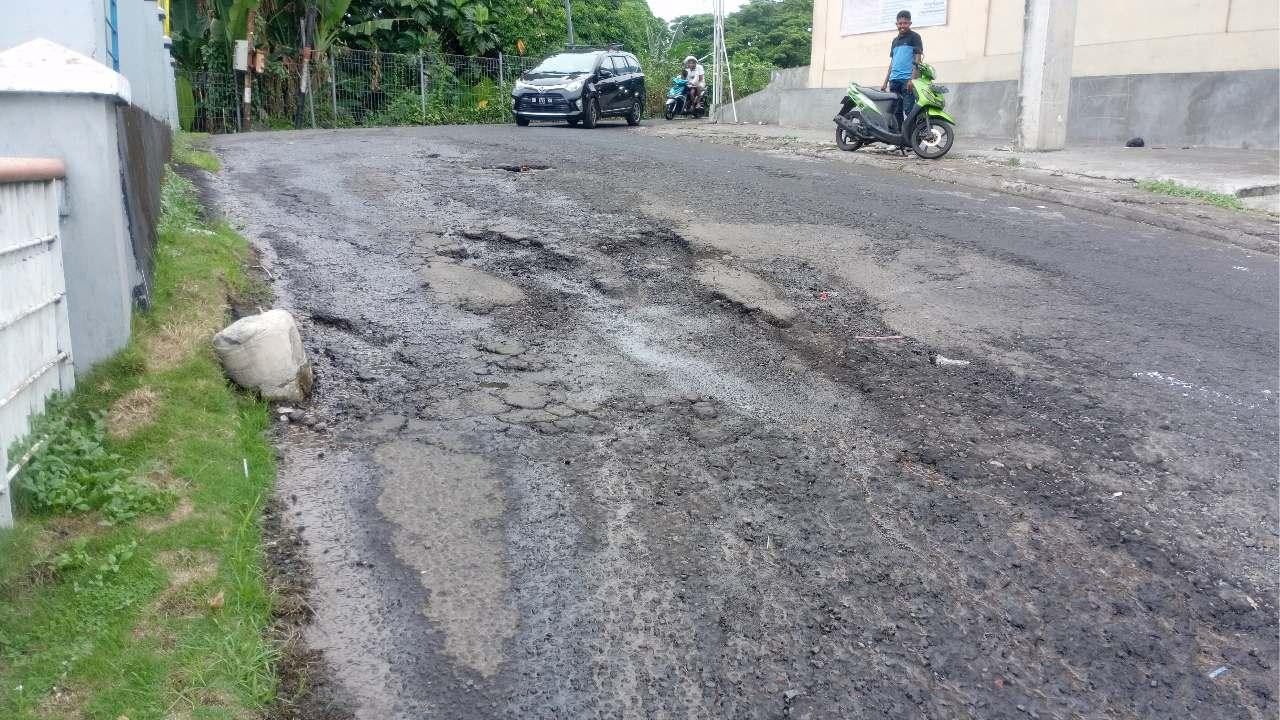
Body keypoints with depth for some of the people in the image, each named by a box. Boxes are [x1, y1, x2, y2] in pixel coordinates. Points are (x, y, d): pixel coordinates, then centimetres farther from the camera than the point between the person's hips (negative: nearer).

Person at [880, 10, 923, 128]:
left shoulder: (914, 37, 3)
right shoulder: (895, 40, 22)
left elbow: (917, 59, -5)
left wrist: (913, 79, -17)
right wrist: (885, 82, 18)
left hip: (907, 80, -6)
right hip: (894, 80, 6)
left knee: (909, 110, -14)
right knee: (895, 111, 3)